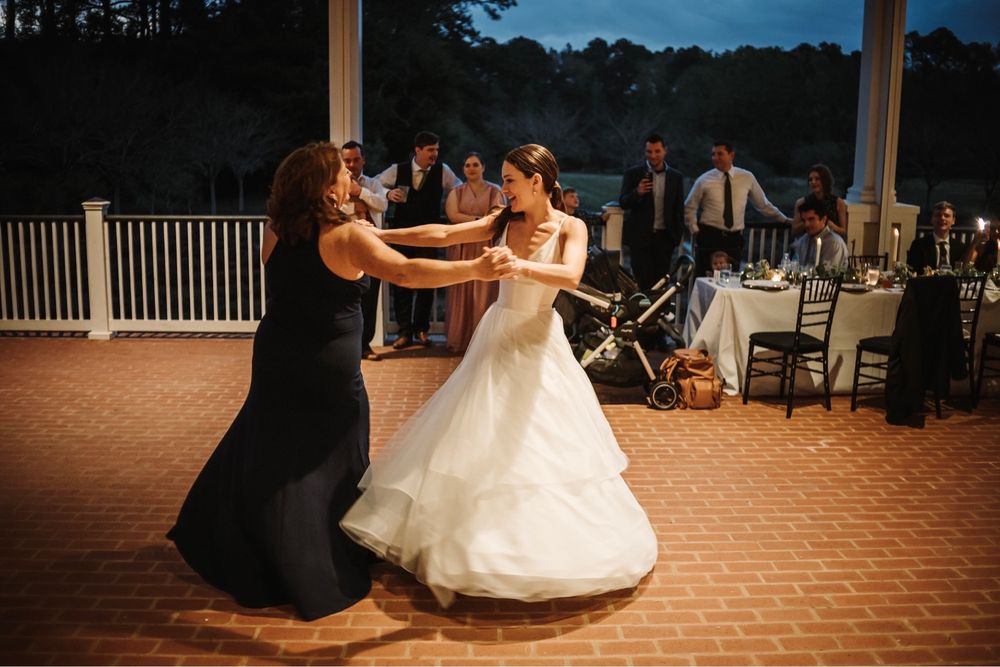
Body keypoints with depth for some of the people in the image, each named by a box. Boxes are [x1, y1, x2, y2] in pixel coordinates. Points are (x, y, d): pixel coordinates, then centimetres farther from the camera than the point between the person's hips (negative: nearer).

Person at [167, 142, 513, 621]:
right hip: (329, 372, -5)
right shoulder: (346, 237, -20)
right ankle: (326, 572, 25)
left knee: (271, 458, 20)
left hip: (275, 362, 5)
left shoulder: (275, 233, -2)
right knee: (330, 464, 12)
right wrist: (476, 269, -36)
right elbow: (406, 272, -33)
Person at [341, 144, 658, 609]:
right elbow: (441, 235, -1)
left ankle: (548, 541, 16)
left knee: (542, 443, -1)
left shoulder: (570, 228, -9)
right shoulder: (504, 222, 3)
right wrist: (382, 235, -7)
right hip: (497, 338, 5)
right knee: (481, 439, 9)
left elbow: (570, 276, -28)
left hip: (538, 344, -4)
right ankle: (475, 533, 24)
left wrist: (518, 265, -42)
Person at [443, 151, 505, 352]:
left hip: (486, 248, -1)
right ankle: (460, 338, 9)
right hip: (462, 248, 1)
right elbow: (452, 215, -5)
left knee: (484, 292, -2)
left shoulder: (494, 190, 6)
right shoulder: (456, 192, 11)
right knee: (462, 293, 2)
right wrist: (480, 220, -12)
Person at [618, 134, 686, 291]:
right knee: (643, 282, -5)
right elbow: (623, 203, -3)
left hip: (664, 237, 2)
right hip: (640, 236, -2)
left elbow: (679, 209, 12)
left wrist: (678, 235, 7)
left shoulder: (676, 177, 8)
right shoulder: (633, 173, 2)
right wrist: (637, 193, -22)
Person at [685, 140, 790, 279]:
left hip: (734, 239, 1)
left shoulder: (747, 178, 4)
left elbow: (763, 205, 16)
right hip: (709, 236, -1)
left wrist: (785, 220, 20)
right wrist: (695, 231, 2)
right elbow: (689, 208, 10)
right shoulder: (704, 180, 0)